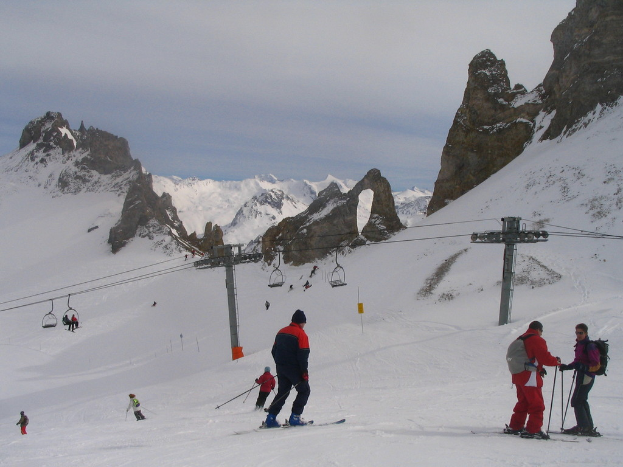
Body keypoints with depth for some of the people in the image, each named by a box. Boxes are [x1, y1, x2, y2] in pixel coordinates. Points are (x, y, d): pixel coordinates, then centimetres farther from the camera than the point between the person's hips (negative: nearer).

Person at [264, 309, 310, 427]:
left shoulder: (281, 332, 13)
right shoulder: (301, 334, -9)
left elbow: (274, 351, 14)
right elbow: (303, 354, -15)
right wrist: (304, 372, -13)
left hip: (281, 368, 7)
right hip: (294, 368, -7)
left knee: (282, 392, 15)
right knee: (304, 391, 5)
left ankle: (270, 418, 5)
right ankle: (295, 417, -6)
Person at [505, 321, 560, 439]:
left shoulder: (520, 339, 16)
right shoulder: (537, 340, -10)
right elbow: (546, 358, -15)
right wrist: (557, 361, 4)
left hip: (518, 375, 9)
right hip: (530, 377, -9)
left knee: (523, 402, 20)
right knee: (537, 404, -4)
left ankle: (514, 427, 23)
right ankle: (533, 430, -8)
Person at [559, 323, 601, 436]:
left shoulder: (590, 346, -16)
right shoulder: (580, 345, 11)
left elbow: (596, 365, -17)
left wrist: (583, 367, -29)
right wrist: (567, 366, 11)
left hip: (587, 376, -10)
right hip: (581, 375, 10)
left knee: (576, 401, -8)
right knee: (581, 401, 14)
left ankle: (583, 427, -3)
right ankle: (588, 427, 22)